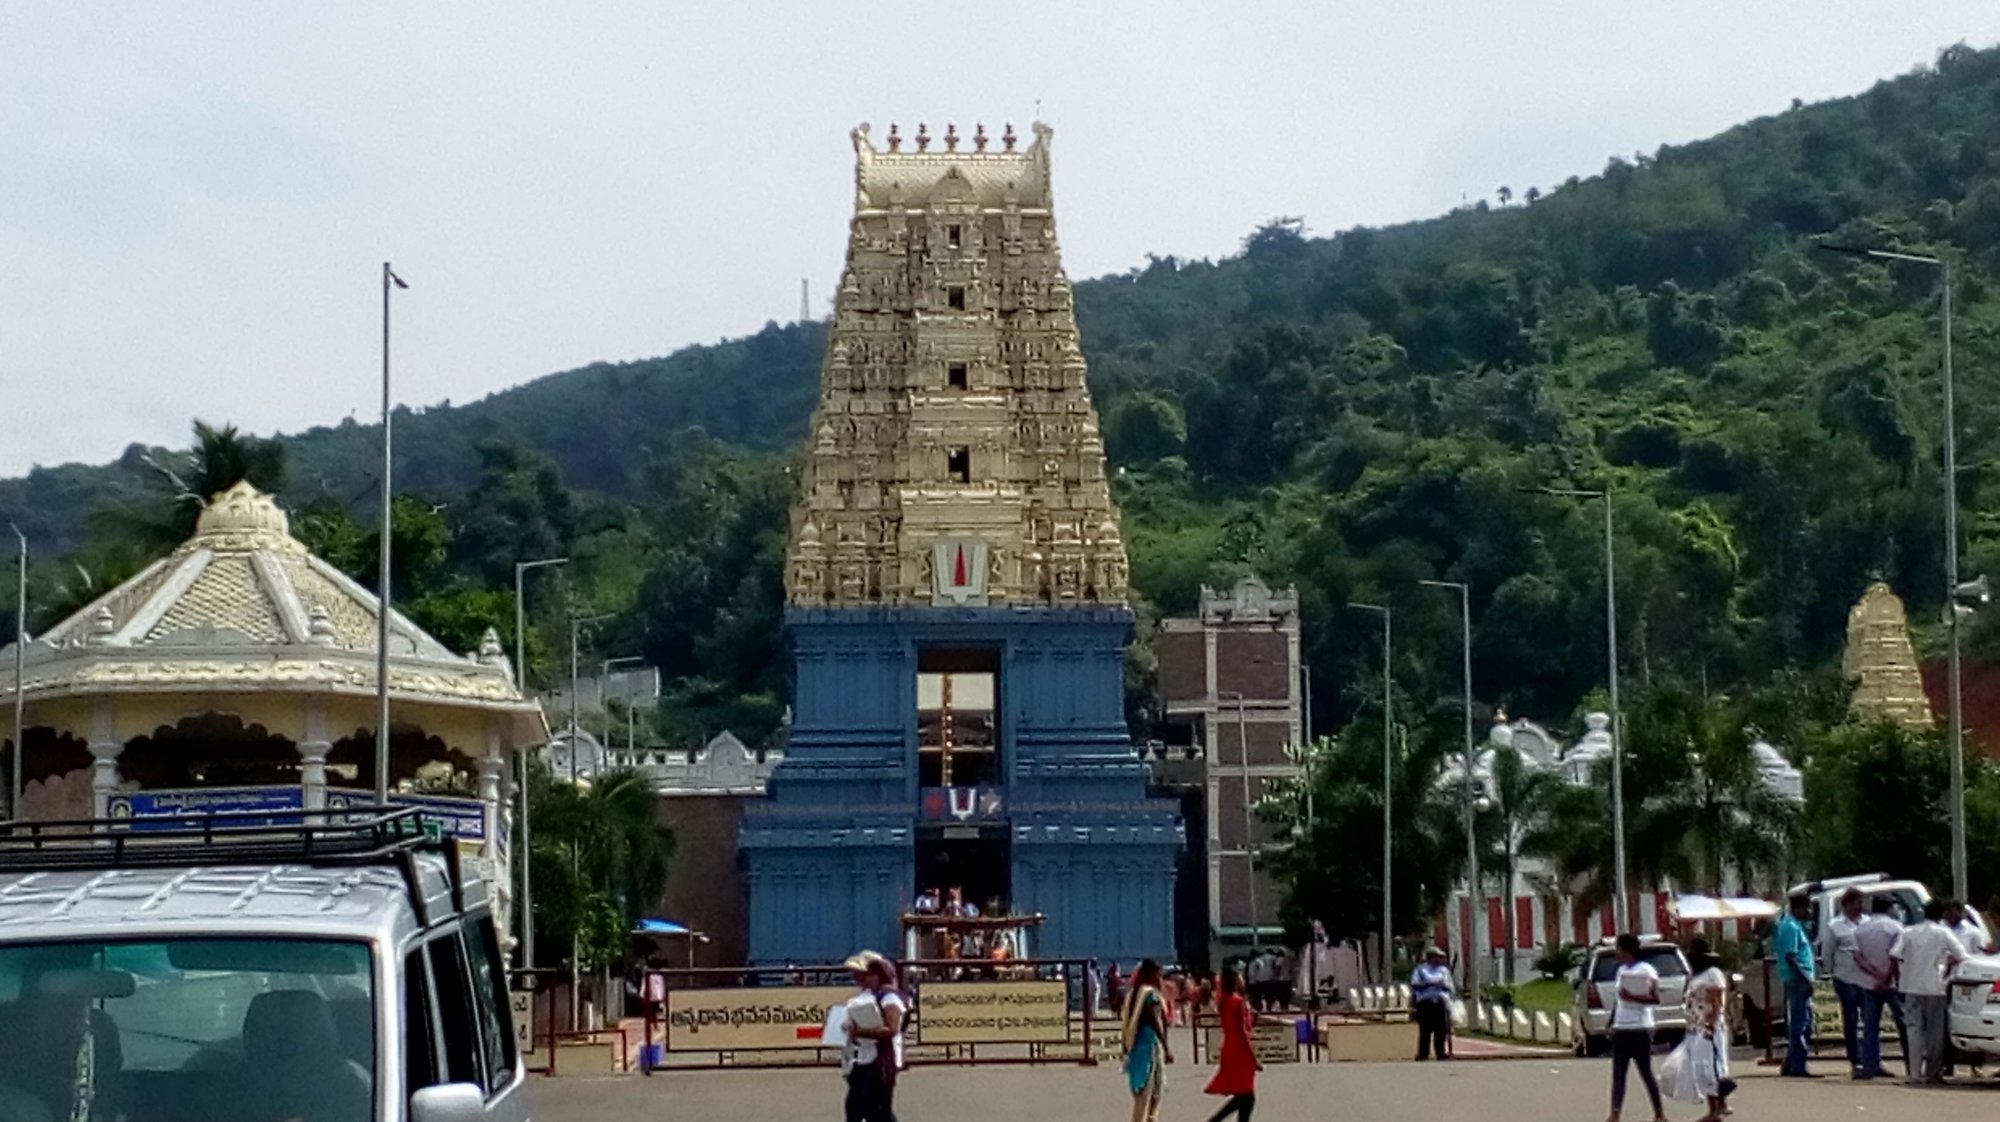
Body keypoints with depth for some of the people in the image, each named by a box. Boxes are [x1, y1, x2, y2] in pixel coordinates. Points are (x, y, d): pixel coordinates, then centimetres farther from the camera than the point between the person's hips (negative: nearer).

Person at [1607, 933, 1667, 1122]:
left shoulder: (1646, 970, -8)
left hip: (1640, 1028, -7)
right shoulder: (1621, 970, 14)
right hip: (1621, 1029, 7)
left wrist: (1632, 997, -23)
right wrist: (1612, 1023, 14)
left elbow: (1656, 999, -15)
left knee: (1645, 1072, 0)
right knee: (1618, 1074, -2)